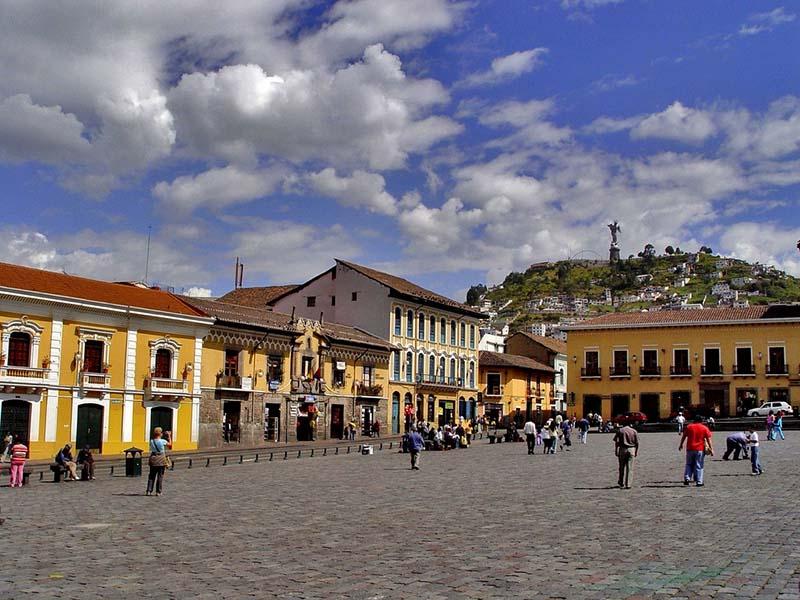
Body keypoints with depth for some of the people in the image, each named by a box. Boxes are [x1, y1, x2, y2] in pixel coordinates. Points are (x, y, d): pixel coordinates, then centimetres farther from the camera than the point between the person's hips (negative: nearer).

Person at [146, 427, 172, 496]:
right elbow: (170, 444, 6)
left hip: (153, 459, 3)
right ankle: (158, 492, 6)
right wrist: (169, 436, 13)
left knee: (151, 476, 12)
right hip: (161, 460, -3)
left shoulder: (151, 441, -4)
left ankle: (149, 491, 8)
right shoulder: (163, 441, -12)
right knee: (160, 476, 5)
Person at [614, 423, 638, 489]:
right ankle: (628, 484, -2)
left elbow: (616, 442, -3)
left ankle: (621, 482, 23)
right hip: (631, 450, 0)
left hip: (622, 449, 0)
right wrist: (636, 452, 8)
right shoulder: (634, 431, 4)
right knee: (630, 468, 2)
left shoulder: (620, 430, 2)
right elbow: (637, 443, 1)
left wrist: (616, 451, 1)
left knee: (622, 467, 14)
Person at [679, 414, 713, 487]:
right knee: (699, 466, 3)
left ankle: (687, 478, 1)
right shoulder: (705, 428, 1)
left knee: (689, 464, 14)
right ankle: (699, 482, 4)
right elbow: (708, 440, -3)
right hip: (700, 449, -1)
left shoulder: (688, 426, 5)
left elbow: (684, 436, 10)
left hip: (690, 449, 1)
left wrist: (681, 445, 21)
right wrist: (711, 449, -1)